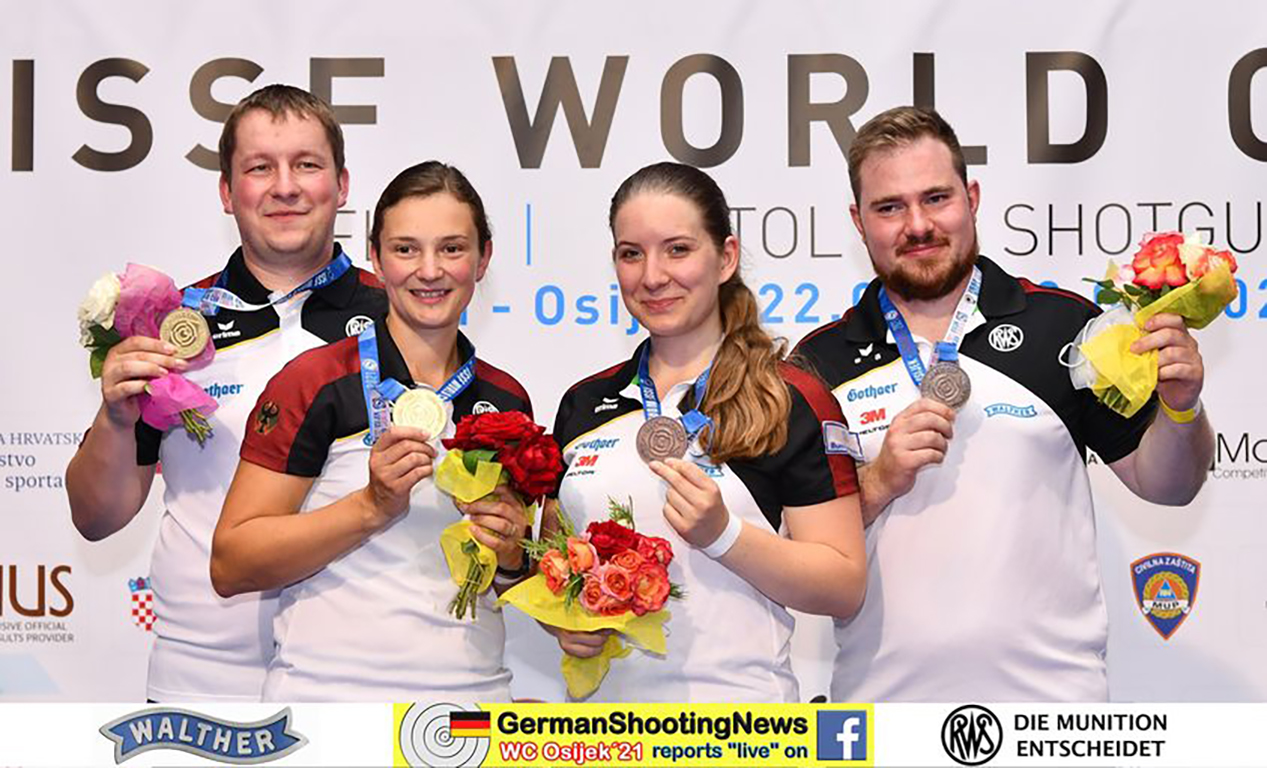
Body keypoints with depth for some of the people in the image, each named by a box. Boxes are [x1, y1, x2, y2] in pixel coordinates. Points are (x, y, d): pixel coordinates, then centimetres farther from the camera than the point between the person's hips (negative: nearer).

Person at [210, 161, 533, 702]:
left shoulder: (507, 399, 6)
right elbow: (230, 566, -12)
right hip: (327, 691, -4)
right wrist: (373, 507, -21)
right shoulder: (317, 382, -8)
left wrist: (513, 551, -4)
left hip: (475, 689, 4)